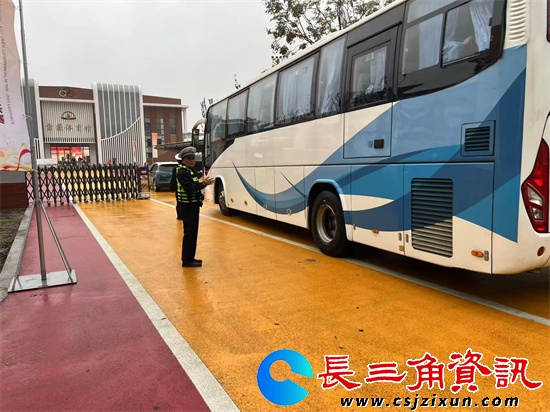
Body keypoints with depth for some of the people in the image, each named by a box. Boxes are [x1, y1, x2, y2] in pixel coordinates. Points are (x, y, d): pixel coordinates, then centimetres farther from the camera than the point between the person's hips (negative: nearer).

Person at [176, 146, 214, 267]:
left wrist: (201, 182, -2)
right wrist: (203, 183, -27)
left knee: (193, 232, 14)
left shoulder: (191, 171, 15)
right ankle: (187, 260, 4)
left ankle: (190, 258, 23)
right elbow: (189, 189, -27)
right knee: (189, 233, -5)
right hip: (188, 206, -10)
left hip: (193, 205, 10)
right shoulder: (182, 172, -15)